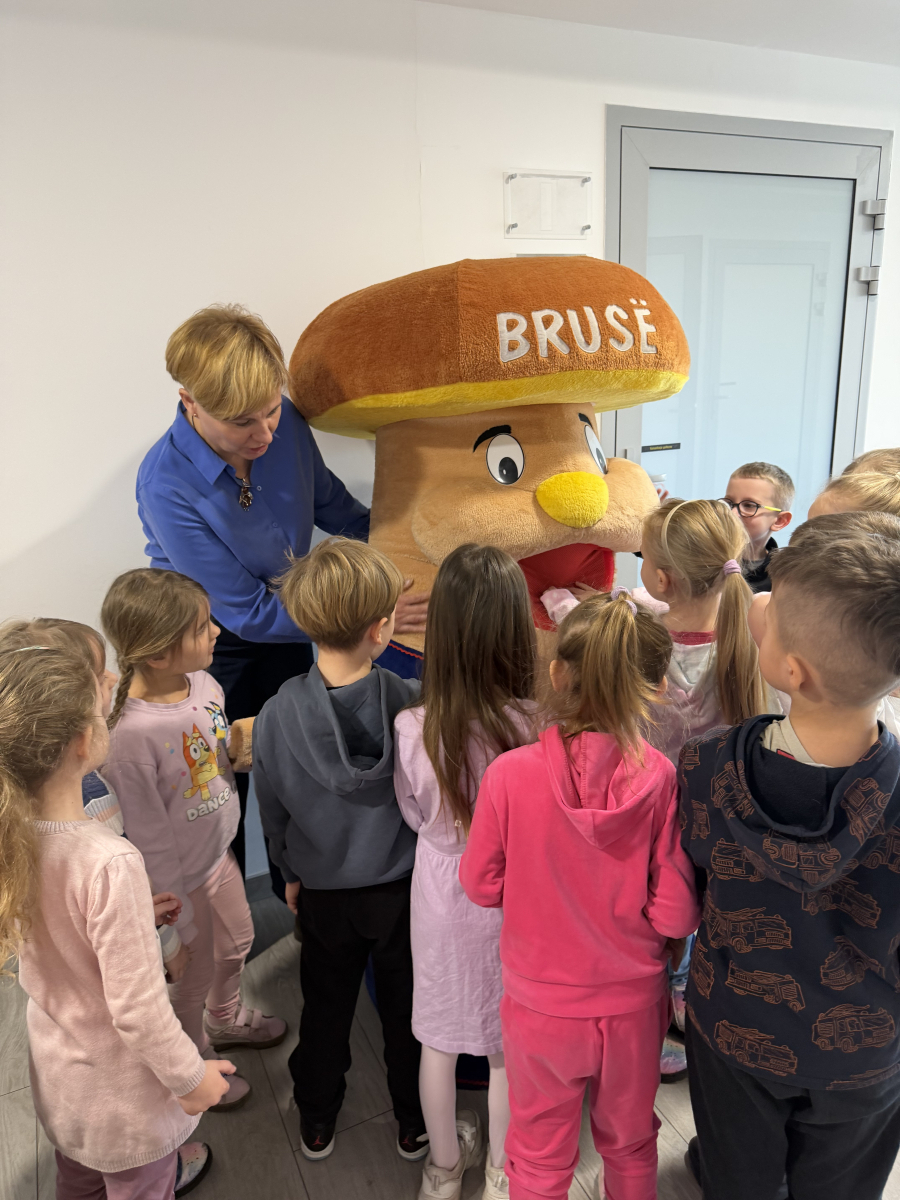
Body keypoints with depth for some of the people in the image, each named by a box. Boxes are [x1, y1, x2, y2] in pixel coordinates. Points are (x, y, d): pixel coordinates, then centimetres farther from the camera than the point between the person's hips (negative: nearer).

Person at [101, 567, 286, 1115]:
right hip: (182, 880, -7)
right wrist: (179, 923, -15)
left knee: (236, 944, 31)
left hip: (220, 853, 7)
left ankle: (227, 1018, 63)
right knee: (193, 978, 20)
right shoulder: (131, 735, -35)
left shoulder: (204, 684, -13)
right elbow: (151, 842, -23)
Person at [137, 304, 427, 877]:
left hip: (286, 621, 5)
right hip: (211, 645, -5)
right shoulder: (167, 484, -32)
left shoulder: (286, 422, -17)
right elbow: (246, 612, -27)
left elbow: (326, 501, 5)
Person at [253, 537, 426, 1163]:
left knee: (326, 1005, 25)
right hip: (403, 884, -1)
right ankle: (415, 1123, 43)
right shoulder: (413, 704, -26)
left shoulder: (278, 715, -22)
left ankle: (317, 1121, 46)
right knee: (406, 1007, 21)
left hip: (323, 890, 1)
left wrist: (292, 871, 12)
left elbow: (274, 811, -7)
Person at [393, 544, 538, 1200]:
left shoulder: (411, 729, -24)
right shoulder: (539, 728, -29)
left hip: (443, 892, 1)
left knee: (440, 1037, 24)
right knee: (511, 1043, 24)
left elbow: (414, 817, -5)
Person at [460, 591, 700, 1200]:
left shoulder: (510, 773, -24)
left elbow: (481, 884, -10)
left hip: (541, 1006, -1)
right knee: (631, 1146, 30)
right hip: (633, 1005, 1)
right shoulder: (662, 779, -23)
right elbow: (676, 914, -17)